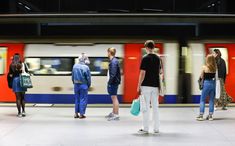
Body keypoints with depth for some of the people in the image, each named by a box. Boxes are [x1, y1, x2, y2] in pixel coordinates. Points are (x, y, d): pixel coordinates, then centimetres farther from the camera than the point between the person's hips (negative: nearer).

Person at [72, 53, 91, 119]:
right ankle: (81, 114, 4)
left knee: (77, 99, 14)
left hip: (76, 85, 5)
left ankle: (76, 113, 17)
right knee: (83, 99, 3)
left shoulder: (75, 66, 0)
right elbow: (88, 77, -9)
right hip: (83, 85, -5)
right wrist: (88, 85, 6)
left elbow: (72, 76, 8)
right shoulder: (86, 67, -15)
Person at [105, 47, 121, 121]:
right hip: (113, 82, 10)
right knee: (113, 98, 18)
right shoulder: (114, 60, 14)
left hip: (113, 82, -10)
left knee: (114, 97, -9)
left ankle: (116, 115, -8)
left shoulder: (113, 61, -16)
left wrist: (109, 82, -18)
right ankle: (113, 113, 30)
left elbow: (113, 74, -22)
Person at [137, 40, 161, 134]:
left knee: (146, 107, -2)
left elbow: (143, 73, -13)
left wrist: (139, 85, -7)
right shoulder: (158, 58, 8)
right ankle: (156, 128, 10)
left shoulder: (145, 58, -10)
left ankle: (145, 129, 1)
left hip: (146, 85, -5)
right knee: (155, 107, 8)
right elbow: (159, 72, 14)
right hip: (155, 85, 6)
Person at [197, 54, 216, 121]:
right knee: (211, 100, 11)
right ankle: (210, 115, 13)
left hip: (206, 83, -3)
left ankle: (201, 115, 1)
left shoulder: (204, 67, -8)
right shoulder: (215, 68, 1)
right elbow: (215, 76, 6)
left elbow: (201, 77, -1)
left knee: (202, 100, 5)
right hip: (213, 83, 3)